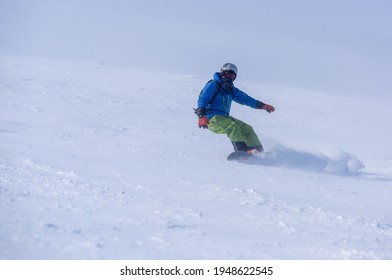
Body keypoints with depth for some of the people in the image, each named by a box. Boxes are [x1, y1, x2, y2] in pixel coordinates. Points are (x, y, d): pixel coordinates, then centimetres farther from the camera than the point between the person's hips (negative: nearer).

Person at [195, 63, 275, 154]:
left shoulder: (231, 90, 18)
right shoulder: (213, 85, -3)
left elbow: (245, 98, 24)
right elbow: (202, 100, -12)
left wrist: (262, 105, 17)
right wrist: (202, 116, -27)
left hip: (224, 117, 8)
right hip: (212, 118, -8)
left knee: (247, 128, -4)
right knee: (232, 126, -31)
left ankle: (258, 150, -10)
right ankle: (243, 150, -39)